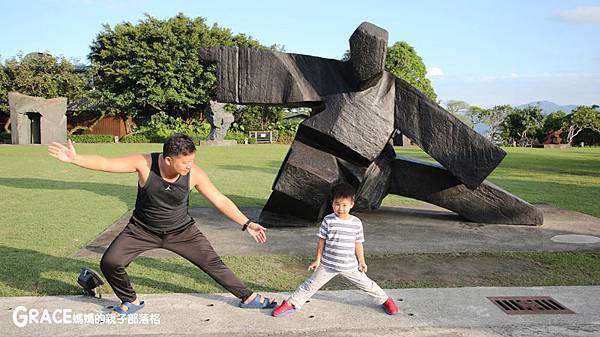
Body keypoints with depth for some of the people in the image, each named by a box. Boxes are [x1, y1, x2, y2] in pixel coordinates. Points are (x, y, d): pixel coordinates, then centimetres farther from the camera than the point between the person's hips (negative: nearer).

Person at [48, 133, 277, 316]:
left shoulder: (194, 174, -24)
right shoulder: (145, 163, -26)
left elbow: (221, 201, -16)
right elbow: (105, 163, -19)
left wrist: (246, 224, -16)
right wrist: (75, 159, -32)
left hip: (181, 231, 0)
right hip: (142, 230, 1)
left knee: (212, 263, -2)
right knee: (109, 263, -11)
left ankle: (247, 298, 18)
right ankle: (131, 302, 17)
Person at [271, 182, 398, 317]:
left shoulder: (356, 223, -5)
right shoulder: (328, 220, -10)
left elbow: (358, 244, 5)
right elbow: (322, 241, -2)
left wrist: (362, 262, 6)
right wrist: (317, 260, 1)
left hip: (350, 266, 1)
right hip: (328, 265, -1)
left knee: (367, 285, 9)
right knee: (311, 285, 5)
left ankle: (385, 300, 32)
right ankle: (291, 303, 18)